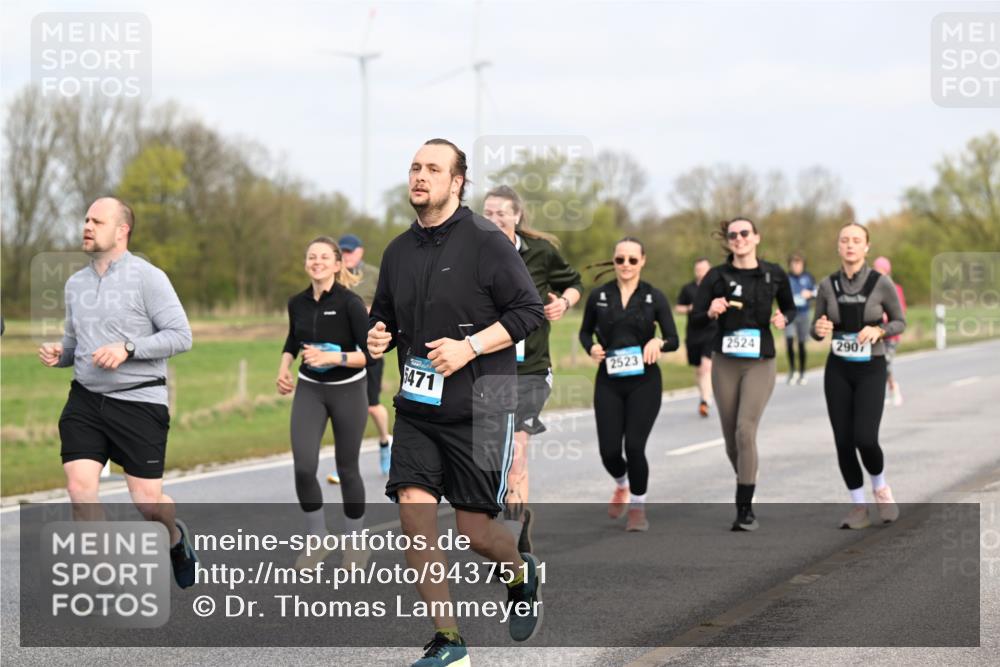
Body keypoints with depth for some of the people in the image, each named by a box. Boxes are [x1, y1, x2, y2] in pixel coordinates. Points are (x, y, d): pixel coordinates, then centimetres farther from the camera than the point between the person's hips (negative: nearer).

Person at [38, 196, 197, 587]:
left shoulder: (148, 278, -7)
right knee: (79, 488, -12)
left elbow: (181, 336, -10)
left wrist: (127, 348, -21)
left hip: (139, 401, -5)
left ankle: (175, 536, 34)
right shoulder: (75, 283, 11)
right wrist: (58, 354, 0)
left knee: (147, 500, -2)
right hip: (85, 399, 5)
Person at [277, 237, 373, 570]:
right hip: (309, 391, 3)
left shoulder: (350, 303, -17)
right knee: (303, 468, -9)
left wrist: (333, 357, -29)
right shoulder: (297, 303, -2)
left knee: (347, 469, 7)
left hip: (347, 392, -3)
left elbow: (370, 353, -18)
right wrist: (284, 366, 1)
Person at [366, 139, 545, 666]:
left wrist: (469, 347, -18)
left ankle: (522, 574, 34)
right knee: (414, 517, -9)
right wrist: (377, 335, 0)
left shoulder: (486, 241, -8)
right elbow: (383, 314, 23)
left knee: (474, 531, -2)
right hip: (416, 407, 5)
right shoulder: (398, 251, 10)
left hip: (478, 409, -5)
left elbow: (530, 311, -8)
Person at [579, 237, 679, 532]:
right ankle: (622, 485, 34)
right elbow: (585, 331, 15)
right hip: (609, 382, 2)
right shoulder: (599, 296, 3)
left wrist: (659, 343, -22)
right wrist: (591, 348, -7)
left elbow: (674, 340, 0)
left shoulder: (654, 297, -1)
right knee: (609, 450, -3)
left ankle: (638, 507, 14)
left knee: (634, 446, -10)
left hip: (644, 381, -2)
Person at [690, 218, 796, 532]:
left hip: (759, 363, -2)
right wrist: (711, 312, -22)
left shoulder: (774, 275, 2)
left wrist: (783, 318, -5)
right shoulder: (716, 276, -1)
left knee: (745, 431, -17)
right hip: (725, 363, 2)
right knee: (731, 437, 7)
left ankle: (745, 509, -14)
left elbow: (790, 307, 17)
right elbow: (695, 317, 0)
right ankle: (745, 483, 35)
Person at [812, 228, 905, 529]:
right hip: (838, 371, 3)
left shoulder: (882, 283, -10)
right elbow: (816, 331, 7)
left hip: (871, 371, -3)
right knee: (843, 442, -2)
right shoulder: (828, 285, -1)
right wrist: (819, 329, -18)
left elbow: (899, 323, 2)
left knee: (865, 439, -15)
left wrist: (878, 331, -19)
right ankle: (859, 509, 13)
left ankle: (880, 488, 16)